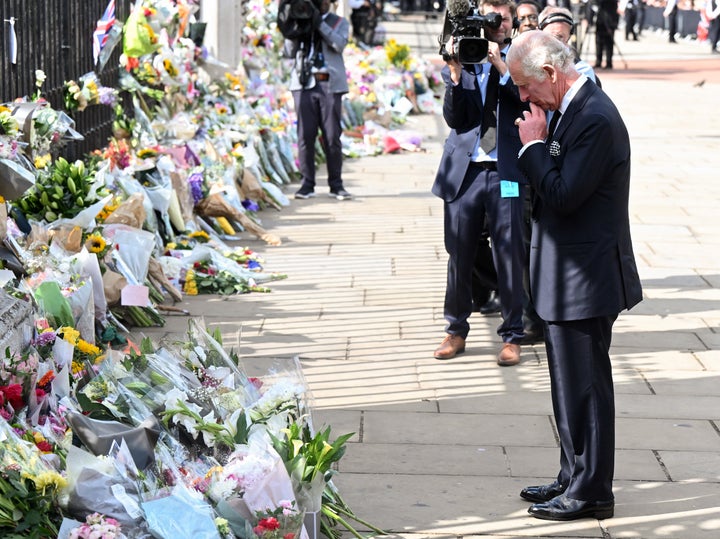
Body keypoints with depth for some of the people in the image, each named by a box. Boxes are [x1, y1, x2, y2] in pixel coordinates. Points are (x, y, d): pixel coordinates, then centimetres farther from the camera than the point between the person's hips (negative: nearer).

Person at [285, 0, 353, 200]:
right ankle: (307, 184, 3)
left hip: (329, 84, -1)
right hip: (304, 83, 1)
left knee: (332, 136, -3)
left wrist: (319, 23, -13)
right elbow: (290, 52, 8)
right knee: (305, 135, -2)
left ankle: (336, 185, 3)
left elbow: (339, 44, -7)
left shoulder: (339, 22, 13)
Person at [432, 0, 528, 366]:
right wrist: (456, 74, -15)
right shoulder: (459, 63, 8)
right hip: (464, 170, 1)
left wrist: (501, 65, -17)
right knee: (459, 254, 8)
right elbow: (454, 118, -2)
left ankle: (511, 336, 12)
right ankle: (456, 330, 22)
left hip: (506, 173, -1)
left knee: (509, 256, 1)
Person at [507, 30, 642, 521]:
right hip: (569, 278, 10)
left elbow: (564, 195, -24)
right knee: (574, 386, 19)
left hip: (586, 281, -10)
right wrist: (538, 147, 4)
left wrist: (534, 144, -16)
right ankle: (576, 479, 30)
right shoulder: (572, 110, 10)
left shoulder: (595, 120, -21)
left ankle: (590, 494, 9)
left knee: (585, 388, -1)